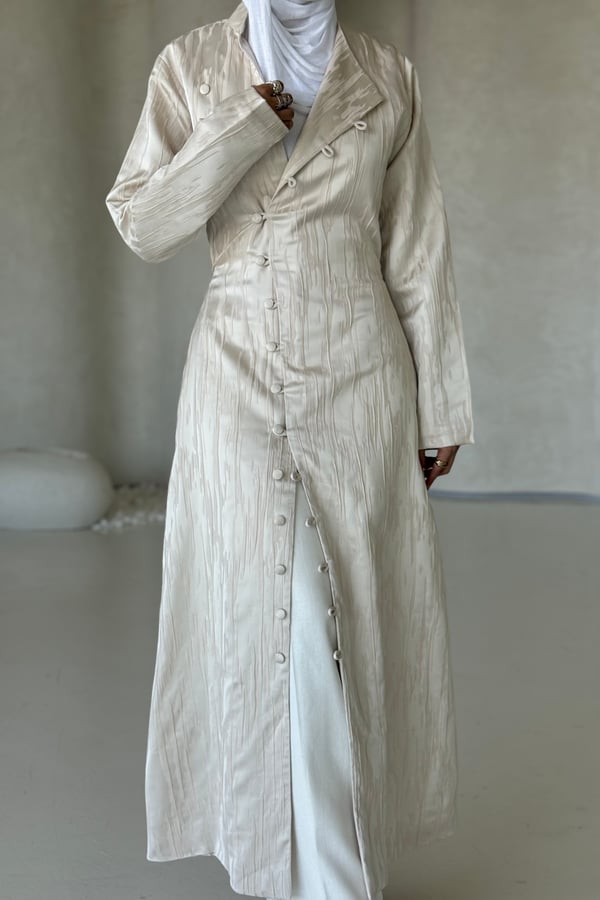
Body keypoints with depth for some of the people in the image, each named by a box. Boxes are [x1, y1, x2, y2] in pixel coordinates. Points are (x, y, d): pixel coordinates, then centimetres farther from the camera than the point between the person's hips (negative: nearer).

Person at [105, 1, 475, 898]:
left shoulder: (387, 75, 6)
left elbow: (418, 256, 6)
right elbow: (141, 225, -1)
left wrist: (439, 409, 5)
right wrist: (245, 127, -11)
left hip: (360, 378, 1)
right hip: (237, 380, 0)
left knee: (354, 618, 2)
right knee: (261, 614, -3)